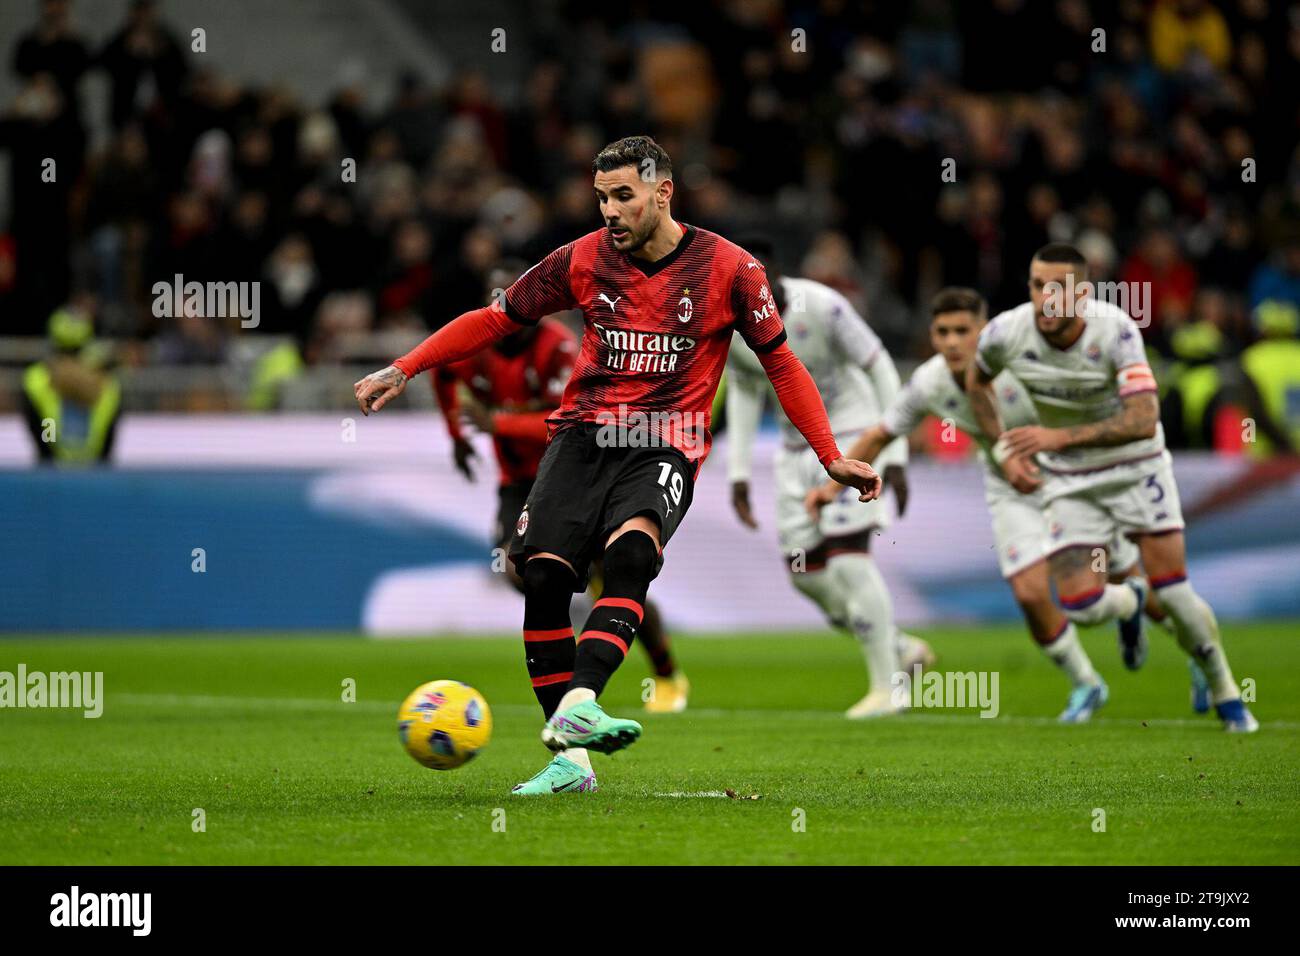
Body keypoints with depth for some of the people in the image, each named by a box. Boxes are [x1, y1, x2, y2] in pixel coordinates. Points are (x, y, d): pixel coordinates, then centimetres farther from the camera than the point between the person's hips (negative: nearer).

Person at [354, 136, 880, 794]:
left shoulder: (727, 268, 0)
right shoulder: (584, 259, 5)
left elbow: (781, 363, 9)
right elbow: (495, 320, 14)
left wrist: (831, 458, 5)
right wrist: (404, 370, 7)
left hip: (664, 445, -2)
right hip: (582, 435, 2)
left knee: (630, 555, -33)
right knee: (543, 574, -19)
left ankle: (576, 707, -48)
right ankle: (570, 760, -14)